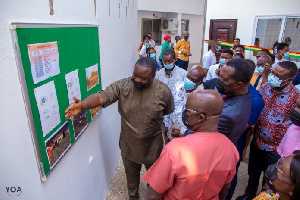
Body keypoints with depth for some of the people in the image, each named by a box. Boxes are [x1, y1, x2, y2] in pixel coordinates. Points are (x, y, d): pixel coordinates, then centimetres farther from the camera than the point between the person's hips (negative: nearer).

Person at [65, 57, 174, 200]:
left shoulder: (163, 91, -18)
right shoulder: (122, 85, -18)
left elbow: (169, 113, -4)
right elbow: (101, 97, -29)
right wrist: (82, 105, -45)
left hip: (152, 146, 0)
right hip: (128, 144, 1)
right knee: (131, 174, 27)